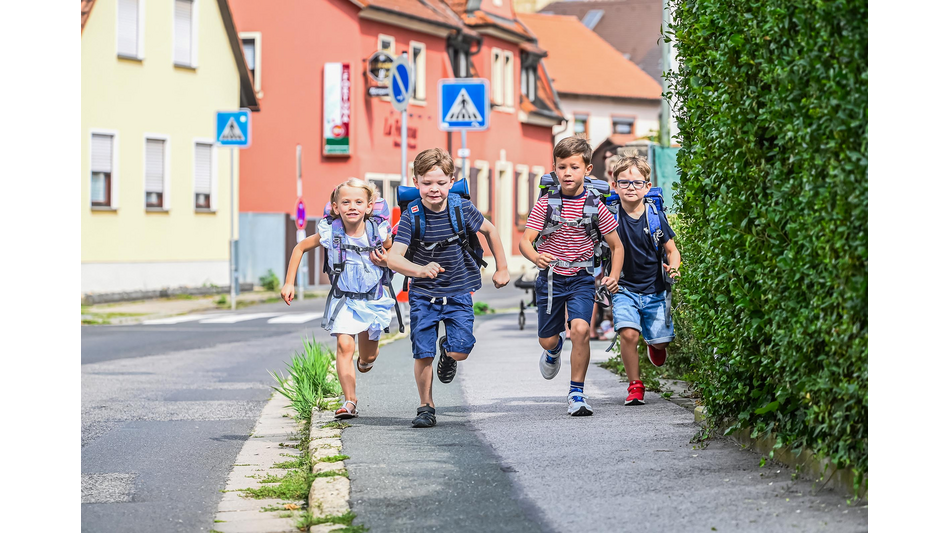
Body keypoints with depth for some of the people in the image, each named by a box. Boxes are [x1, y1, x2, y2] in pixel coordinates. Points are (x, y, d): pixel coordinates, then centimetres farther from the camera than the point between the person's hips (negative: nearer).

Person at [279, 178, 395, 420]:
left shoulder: (378, 232, -15)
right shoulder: (330, 232, -16)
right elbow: (300, 248, 0)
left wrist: (386, 261, -19)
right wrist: (288, 283, -3)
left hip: (372, 299, 1)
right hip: (343, 299, -1)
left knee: (368, 357, 13)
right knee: (344, 345, -21)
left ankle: (365, 360, 51)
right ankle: (349, 401, -21)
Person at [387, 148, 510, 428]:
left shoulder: (462, 209, -12)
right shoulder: (411, 216, -17)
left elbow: (490, 230, 7)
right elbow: (393, 258, -27)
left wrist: (502, 268, 12)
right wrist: (420, 270, -46)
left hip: (458, 292, 1)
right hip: (423, 294, -1)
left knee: (460, 350, -11)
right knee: (423, 354, -5)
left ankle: (448, 348, 27)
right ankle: (426, 407, 15)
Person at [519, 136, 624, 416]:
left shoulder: (595, 206, -5)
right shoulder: (545, 203, -6)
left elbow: (616, 246, 5)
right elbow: (525, 240, -12)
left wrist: (613, 276, -10)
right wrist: (535, 257, -34)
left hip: (582, 278, -1)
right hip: (551, 277, 1)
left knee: (580, 329, -22)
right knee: (547, 340, 11)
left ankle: (577, 392, -9)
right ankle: (555, 349, 51)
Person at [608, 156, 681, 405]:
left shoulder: (656, 217, -6)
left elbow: (671, 250, 3)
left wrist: (673, 268, -17)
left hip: (654, 289, 1)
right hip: (624, 288, -1)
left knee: (660, 341, 1)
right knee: (628, 334, -21)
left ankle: (655, 345, 41)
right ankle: (634, 385, -2)